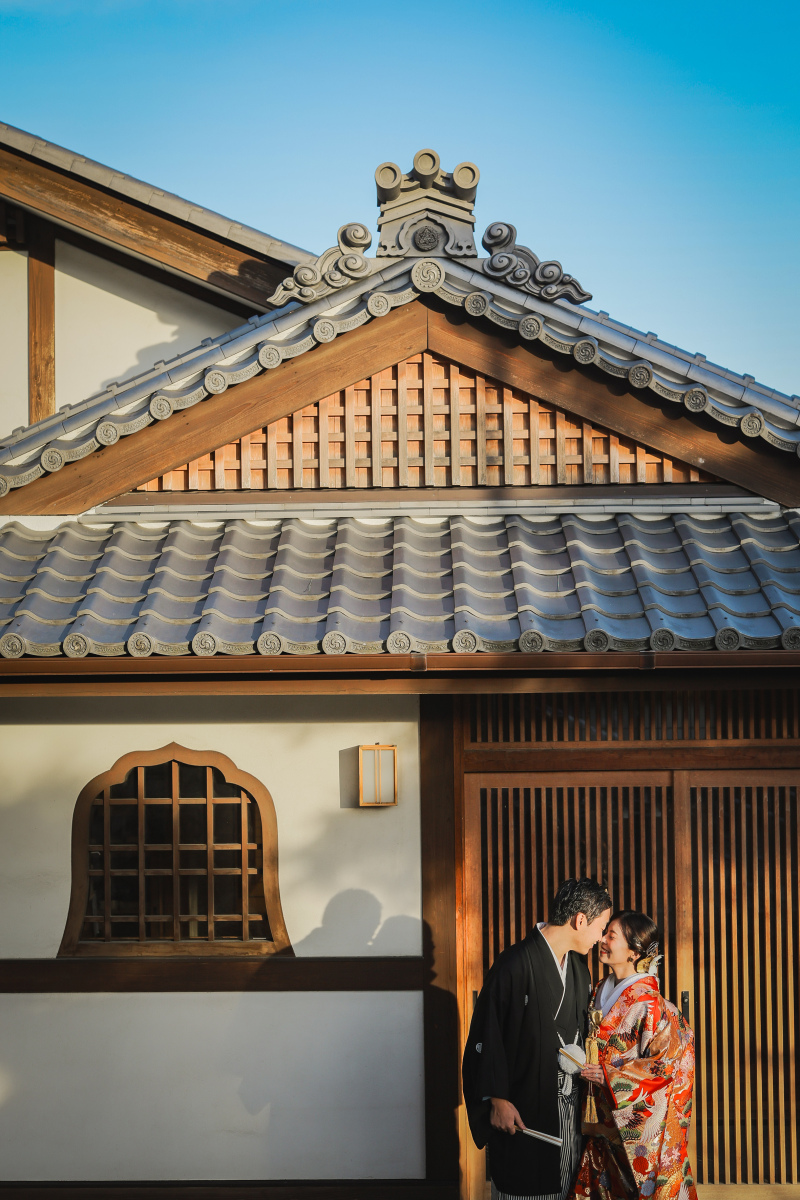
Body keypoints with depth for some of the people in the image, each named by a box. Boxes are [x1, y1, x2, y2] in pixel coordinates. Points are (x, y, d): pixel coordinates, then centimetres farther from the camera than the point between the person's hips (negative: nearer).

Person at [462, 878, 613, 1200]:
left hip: (568, 1107, 7)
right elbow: (487, 1035, -16)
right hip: (521, 1111, -7)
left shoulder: (578, 966, 9)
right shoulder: (516, 964, -17)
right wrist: (498, 1099, -16)